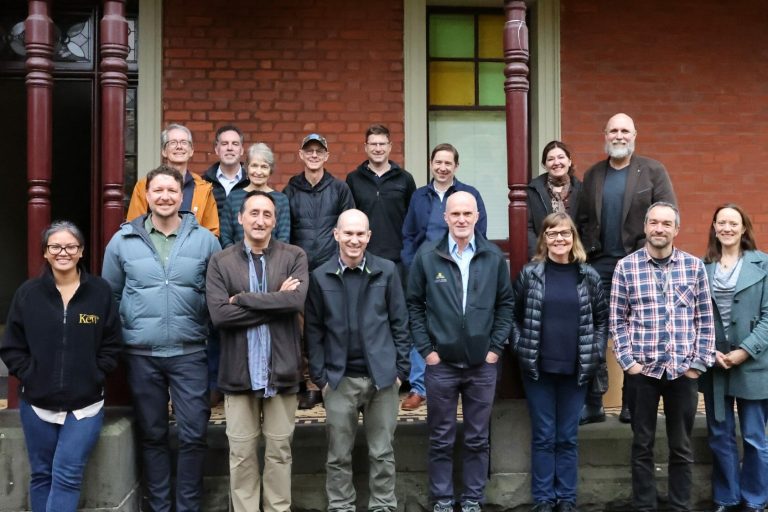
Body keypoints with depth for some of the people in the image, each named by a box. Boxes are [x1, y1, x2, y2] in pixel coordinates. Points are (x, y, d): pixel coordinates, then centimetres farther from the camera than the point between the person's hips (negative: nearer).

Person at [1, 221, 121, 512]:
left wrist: (92, 378, -8)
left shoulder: (100, 292, -3)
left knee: (67, 475, -7)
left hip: (85, 404, -2)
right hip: (37, 404, 2)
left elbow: (111, 347, 1)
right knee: (41, 475, 12)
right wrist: (31, 378, -7)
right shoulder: (27, 293, 0)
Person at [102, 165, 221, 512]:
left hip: (190, 353, -1)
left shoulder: (205, 240, 0)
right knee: (152, 435, 12)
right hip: (141, 355, 1)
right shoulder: (123, 240, 3)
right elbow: (110, 296, 10)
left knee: (193, 434, 1)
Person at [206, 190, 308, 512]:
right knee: (241, 452, 9)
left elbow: (296, 300, -16)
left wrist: (242, 298, -12)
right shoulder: (220, 262, 1)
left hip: (281, 369, 0)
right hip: (239, 370, 0)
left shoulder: (294, 257, 2)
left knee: (279, 450, 11)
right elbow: (218, 314, -12)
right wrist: (275, 303, -12)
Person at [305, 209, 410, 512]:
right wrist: (319, 376, -1)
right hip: (339, 379, 0)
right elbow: (314, 331, 3)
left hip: (382, 376, 0)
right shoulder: (320, 277, 1)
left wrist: (400, 369, -1)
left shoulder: (387, 271, 0)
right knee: (339, 454, 9)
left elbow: (400, 323, 3)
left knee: (382, 452, 10)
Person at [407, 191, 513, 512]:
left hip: (483, 364, 1)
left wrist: (496, 347, -1)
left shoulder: (494, 256, 2)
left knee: (477, 439, 11)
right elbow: (414, 304, 1)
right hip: (440, 364, -1)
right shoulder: (426, 256, -3)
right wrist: (425, 349, -5)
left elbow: (505, 303, 6)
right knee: (441, 439, 9)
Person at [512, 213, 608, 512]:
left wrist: (596, 353, 1)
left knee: (568, 437, 9)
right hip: (538, 367, -1)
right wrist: (521, 348, -4)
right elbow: (514, 316, 5)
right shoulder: (530, 273, -2)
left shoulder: (588, 276, 2)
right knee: (543, 436, 6)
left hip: (576, 368, 1)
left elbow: (602, 318, 9)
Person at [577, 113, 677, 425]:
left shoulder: (653, 171, 2)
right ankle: (593, 403, 9)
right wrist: (586, 252, 0)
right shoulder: (592, 175, 11)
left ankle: (632, 402, 17)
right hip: (600, 264, 3)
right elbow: (582, 220, 11)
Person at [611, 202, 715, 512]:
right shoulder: (626, 267, -1)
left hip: (683, 371, 1)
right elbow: (618, 320, 0)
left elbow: (705, 320, 4)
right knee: (642, 445, 9)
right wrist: (628, 361, -7)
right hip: (642, 370, -1)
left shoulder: (695, 266, 3)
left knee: (681, 447, 11)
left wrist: (699, 363, -2)